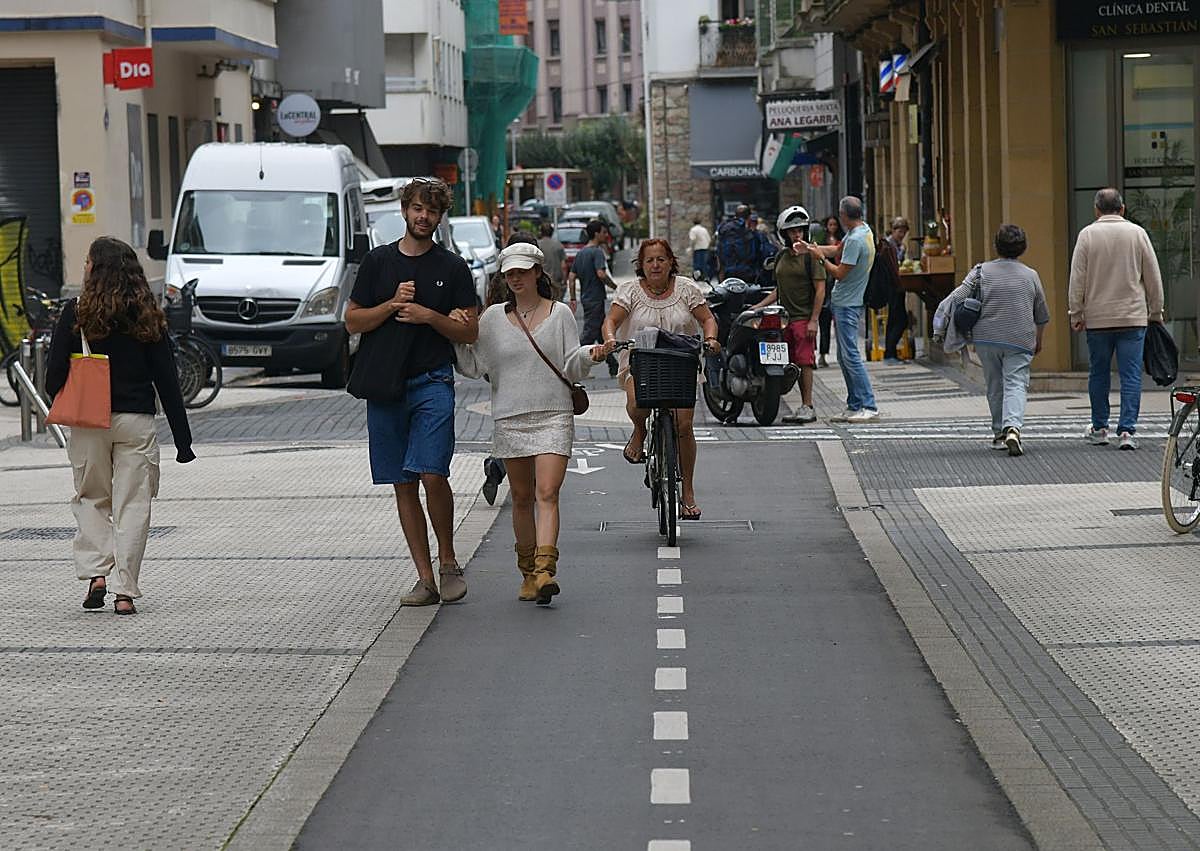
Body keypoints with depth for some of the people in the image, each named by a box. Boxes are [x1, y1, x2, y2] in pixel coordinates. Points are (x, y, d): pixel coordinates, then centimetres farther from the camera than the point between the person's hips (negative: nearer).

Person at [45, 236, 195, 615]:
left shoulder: (76, 313, -6)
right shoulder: (147, 315, 0)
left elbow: (54, 375, -7)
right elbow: (167, 380, 0)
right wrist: (182, 439, 4)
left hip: (88, 422, -1)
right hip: (137, 421, 1)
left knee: (90, 498, 17)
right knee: (132, 504, 6)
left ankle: (96, 573, 3)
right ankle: (124, 591, 2)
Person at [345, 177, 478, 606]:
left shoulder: (452, 267, 6)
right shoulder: (378, 261, 10)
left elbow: (470, 332, 6)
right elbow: (353, 321, 9)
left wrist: (429, 316, -9)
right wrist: (393, 305, -6)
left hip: (433, 381, -2)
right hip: (384, 385, 2)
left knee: (432, 475, -17)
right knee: (404, 485, 3)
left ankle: (447, 561, 3)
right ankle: (425, 579, 6)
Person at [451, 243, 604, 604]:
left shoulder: (560, 314, 5)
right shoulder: (493, 318, 8)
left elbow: (571, 368, 4)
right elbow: (473, 367, 8)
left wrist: (589, 356, -17)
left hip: (554, 416, -2)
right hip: (510, 419, 3)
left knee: (547, 494, -15)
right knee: (522, 498, 9)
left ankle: (545, 570, -25)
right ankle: (528, 572, 19)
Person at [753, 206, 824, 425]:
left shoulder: (810, 256, -4)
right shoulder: (781, 257, 16)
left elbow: (820, 289, -8)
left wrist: (814, 320, -14)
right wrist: (759, 306, 17)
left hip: (804, 318, -7)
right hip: (785, 317, 7)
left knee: (805, 362, -11)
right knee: (795, 364, 6)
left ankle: (808, 407, -10)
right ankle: (804, 406, 10)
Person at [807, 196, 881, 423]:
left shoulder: (856, 239, -20)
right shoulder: (864, 230, 9)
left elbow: (840, 273, -18)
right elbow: (839, 249, 22)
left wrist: (821, 258, -5)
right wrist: (815, 248, 15)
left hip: (847, 305, -10)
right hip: (844, 302, 10)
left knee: (850, 356, -11)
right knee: (844, 357, 13)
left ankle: (869, 406, -12)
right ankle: (854, 406, 15)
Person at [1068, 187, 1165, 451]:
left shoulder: (1088, 234, -1)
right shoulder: (1137, 233, 2)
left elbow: (1077, 279, -3)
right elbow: (1153, 277, 6)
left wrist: (1076, 313, 5)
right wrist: (1156, 312, 16)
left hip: (1097, 319, 0)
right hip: (1133, 317, 0)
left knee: (1098, 374, 12)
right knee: (1131, 375, -1)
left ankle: (1099, 428, 19)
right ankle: (1127, 430, -9)